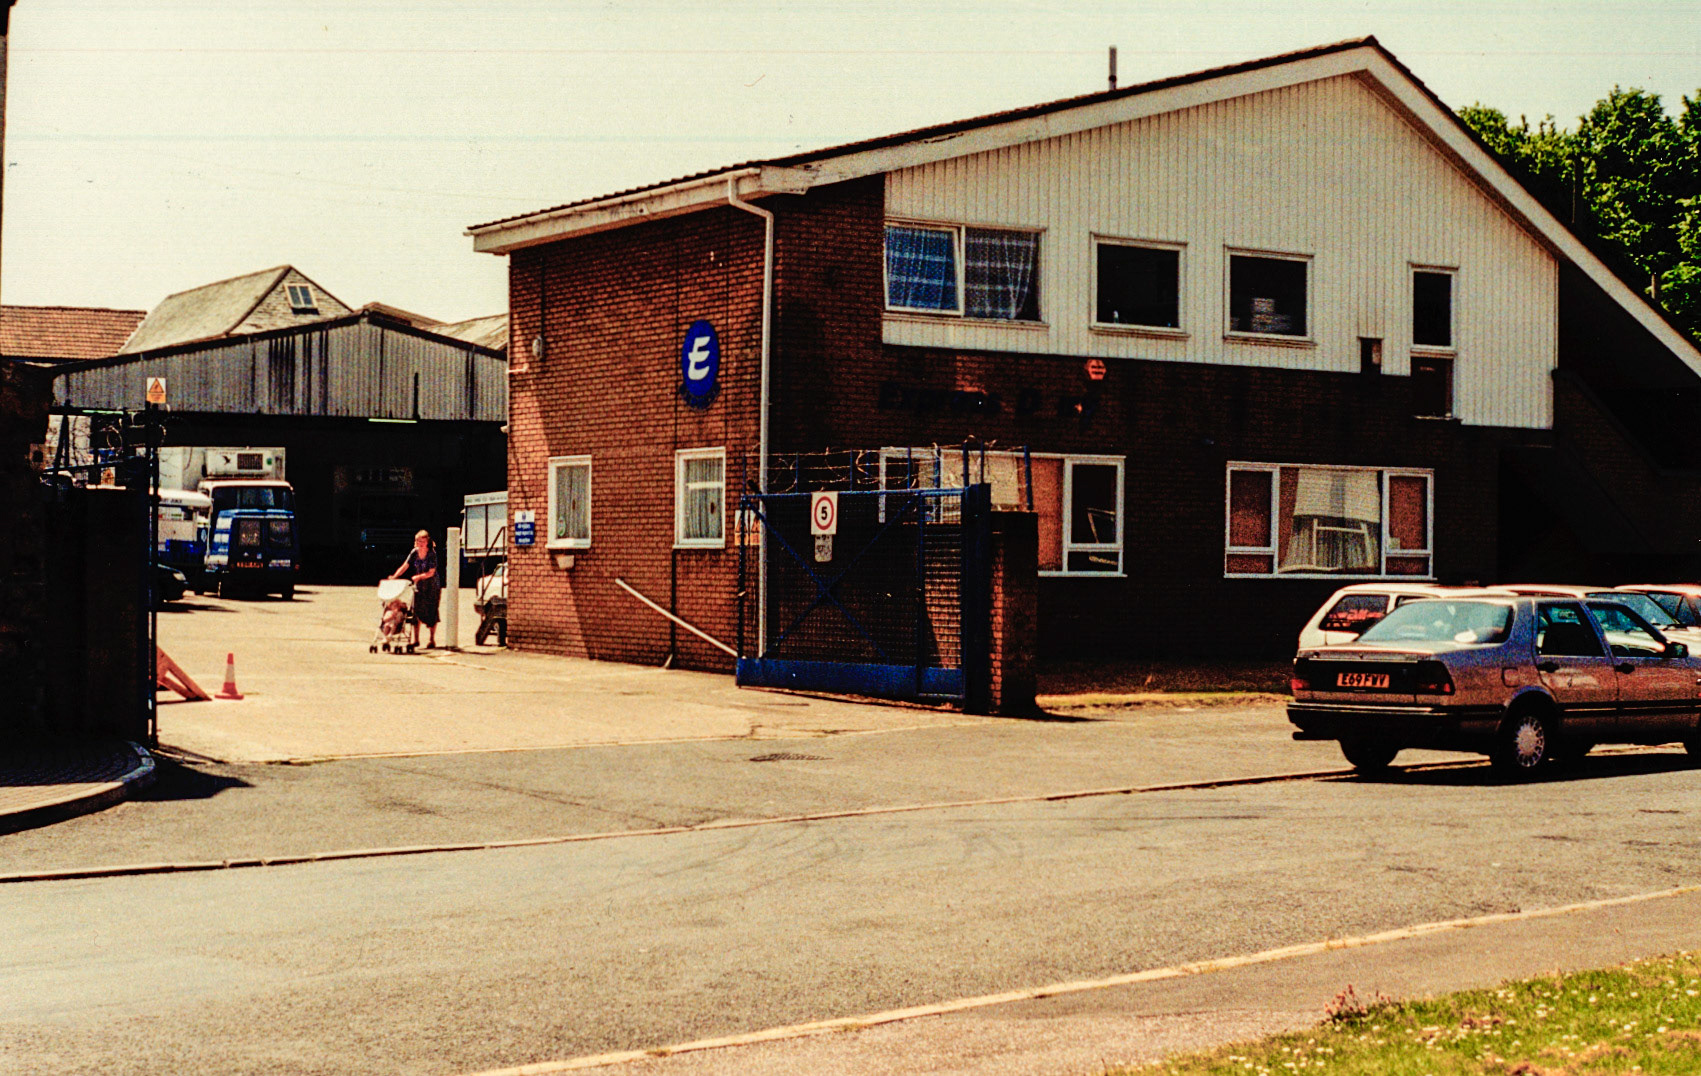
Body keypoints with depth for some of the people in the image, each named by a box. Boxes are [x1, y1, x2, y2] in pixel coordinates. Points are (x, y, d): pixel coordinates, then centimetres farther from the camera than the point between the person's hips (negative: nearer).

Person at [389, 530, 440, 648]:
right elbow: (405, 566, -5)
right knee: (416, 611, 1)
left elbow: (431, 572, -19)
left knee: (431, 613, -1)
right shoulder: (414, 552, -2)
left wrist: (419, 576, -32)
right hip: (419, 585, 4)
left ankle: (432, 640, 9)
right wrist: (394, 576, -17)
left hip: (432, 586, -4)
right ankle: (416, 640, 8)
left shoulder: (432, 553, -15)